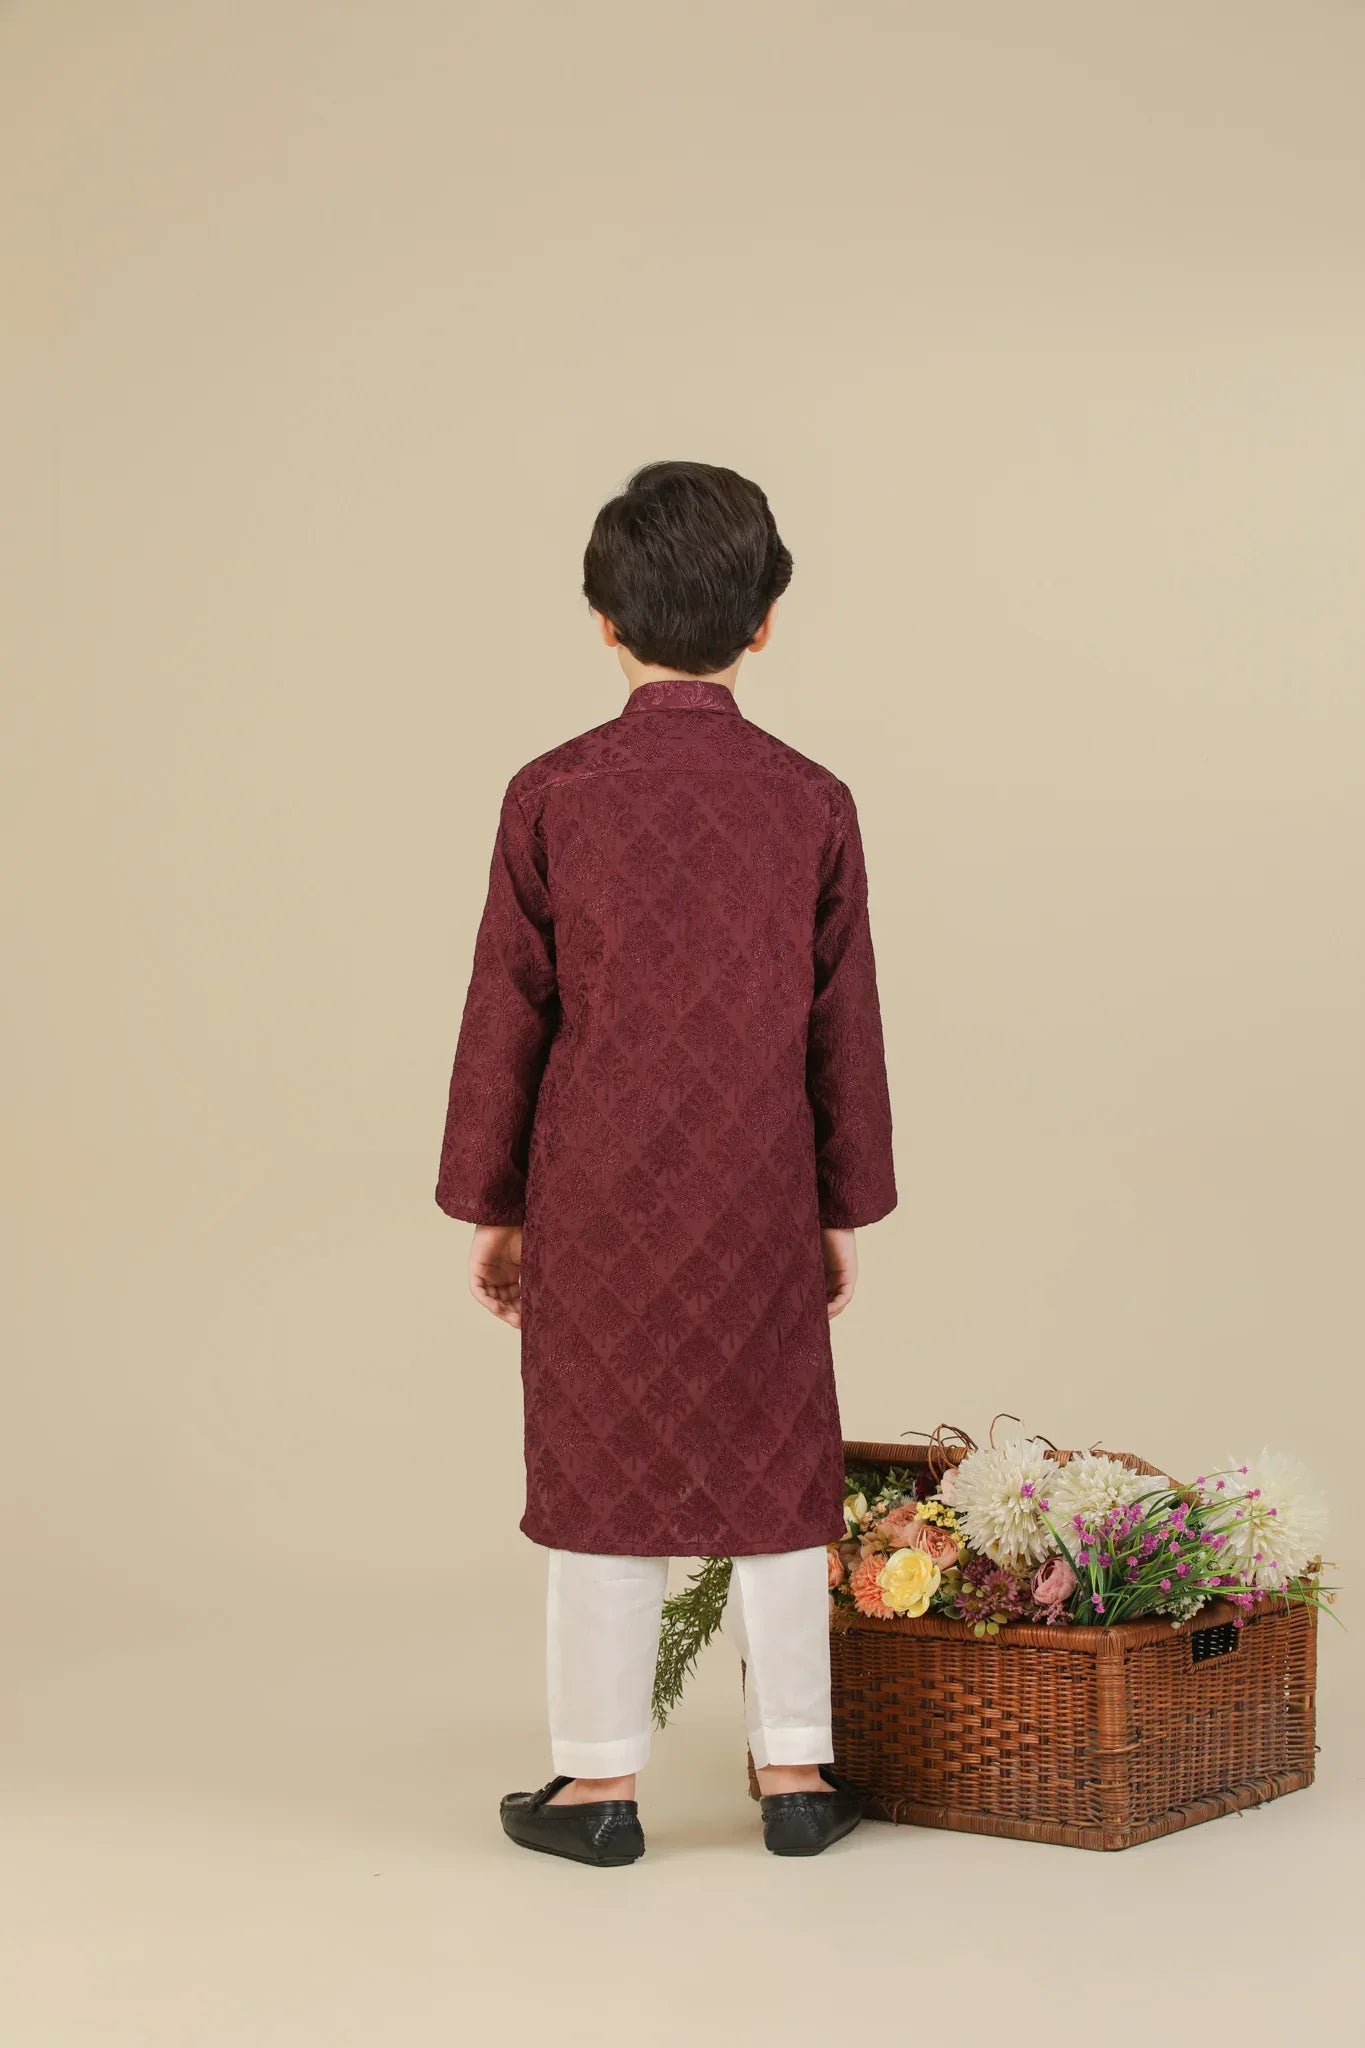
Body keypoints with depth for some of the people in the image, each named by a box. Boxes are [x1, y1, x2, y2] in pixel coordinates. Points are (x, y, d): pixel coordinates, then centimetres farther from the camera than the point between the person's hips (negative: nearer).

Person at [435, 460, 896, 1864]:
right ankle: (793, 1766, 17)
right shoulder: (811, 803, -2)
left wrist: (489, 1206, 6)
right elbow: (843, 1026, 2)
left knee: (603, 1475, 7)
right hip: (763, 1203, 1)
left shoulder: (553, 796, -7)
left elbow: (506, 1017, -3)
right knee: (776, 1472, 11)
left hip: (594, 1197, -1)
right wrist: (846, 1208, 11)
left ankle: (600, 1782, 13)